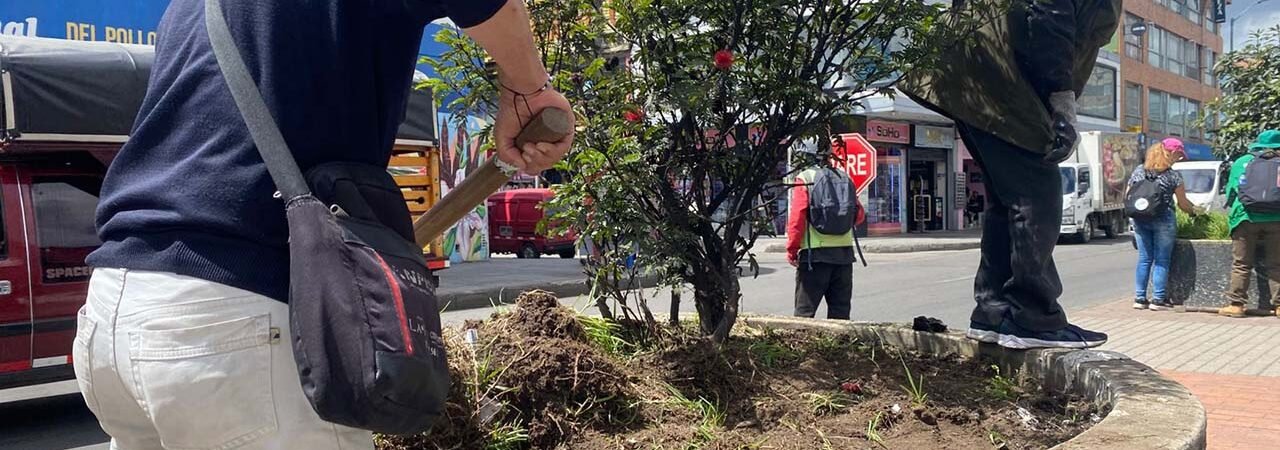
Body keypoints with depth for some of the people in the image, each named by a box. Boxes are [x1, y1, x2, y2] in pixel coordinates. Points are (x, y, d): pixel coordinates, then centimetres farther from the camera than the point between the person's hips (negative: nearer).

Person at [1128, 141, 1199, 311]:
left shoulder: (1138, 171, 7)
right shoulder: (1173, 175, -5)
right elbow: (1182, 203, 0)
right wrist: (1194, 211, 18)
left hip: (1140, 220, 4)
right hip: (1163, 220, -4)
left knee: (1144, 259, 10)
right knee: (1161, 261, 3)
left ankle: (1139, 298, 10)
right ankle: (1158, 299, 3)